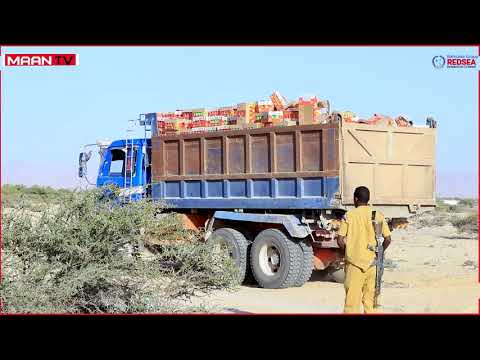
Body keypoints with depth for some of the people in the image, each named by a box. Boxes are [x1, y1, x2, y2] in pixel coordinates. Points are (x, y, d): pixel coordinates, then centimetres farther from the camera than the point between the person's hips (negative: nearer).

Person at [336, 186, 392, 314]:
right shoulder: (378, 215, 1)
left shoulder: (349, 215, -5)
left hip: (354, 262, -3)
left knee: (352, 298, -1)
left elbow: (340, 240, -8)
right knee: (369, 299, 13)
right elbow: (388, 239, 0)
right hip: (372, 262, 3)